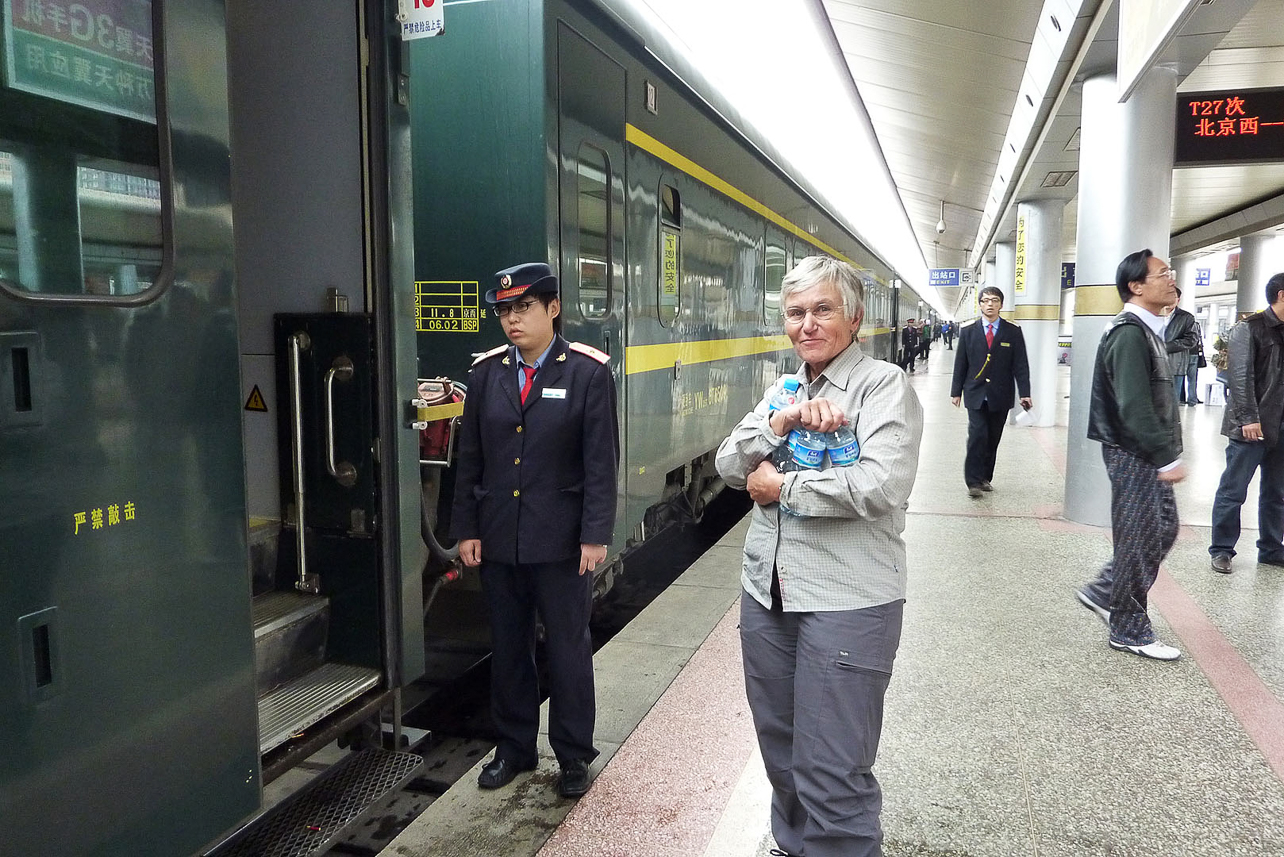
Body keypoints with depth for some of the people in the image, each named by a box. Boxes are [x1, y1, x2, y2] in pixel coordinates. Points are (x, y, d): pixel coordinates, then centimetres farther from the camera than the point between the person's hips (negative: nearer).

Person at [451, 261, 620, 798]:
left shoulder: (588, 372, -6)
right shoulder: (487, 372, 4)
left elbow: (602, 461, -8)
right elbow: (470, 457, 7)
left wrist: (595, 534, -13)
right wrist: (466, 528, 3)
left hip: (561, 539, -3)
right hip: (498, 537, 4)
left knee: (568, 647, 8)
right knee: (508, 646, 15)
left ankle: (573, 755, 25)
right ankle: (514, 747, 32)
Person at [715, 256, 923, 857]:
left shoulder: (884, 386, -8)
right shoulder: (781, 389, 13)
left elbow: (881, 485, -23)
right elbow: (729, 465, 3)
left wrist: (782, 487, -12)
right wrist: (783, 421, -14)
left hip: (846, 600, -7)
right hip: (767, 593, 7)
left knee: (831, 773, -1)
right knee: (780, 748, 22)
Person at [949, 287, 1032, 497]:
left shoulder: (1013, 332, 4)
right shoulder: (968, 332, 5)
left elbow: (1020, 365, 1)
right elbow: (960, 364, 7)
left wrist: (1024, 393, -7)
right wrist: (956, 391, 5)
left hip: (1000, 396, 1)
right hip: (976, 395, -1)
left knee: (993, 440, 7)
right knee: (977, 436, -11)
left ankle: (985, 478, 19)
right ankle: (974, 481, -7)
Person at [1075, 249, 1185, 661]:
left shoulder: (1147, 330, 13)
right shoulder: (1129, 334, -19)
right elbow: (1134, 407, -25)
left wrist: (1167, 453, 16)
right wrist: (1168, 458, -23)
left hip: (1148, 454, 10)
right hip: (1133, 455, -10)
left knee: (1163, 530, 17)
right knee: (1137, 541, 1)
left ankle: (1102, 592, 29)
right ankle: (1129, 631, 15)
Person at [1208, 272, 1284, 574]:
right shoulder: (1249, 328, -8)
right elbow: (1240, 376, -14)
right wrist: (1248, 419, -19)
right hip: (1251, 426, -7)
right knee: (1233, 491, 2)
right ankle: (1221, 550, 12)